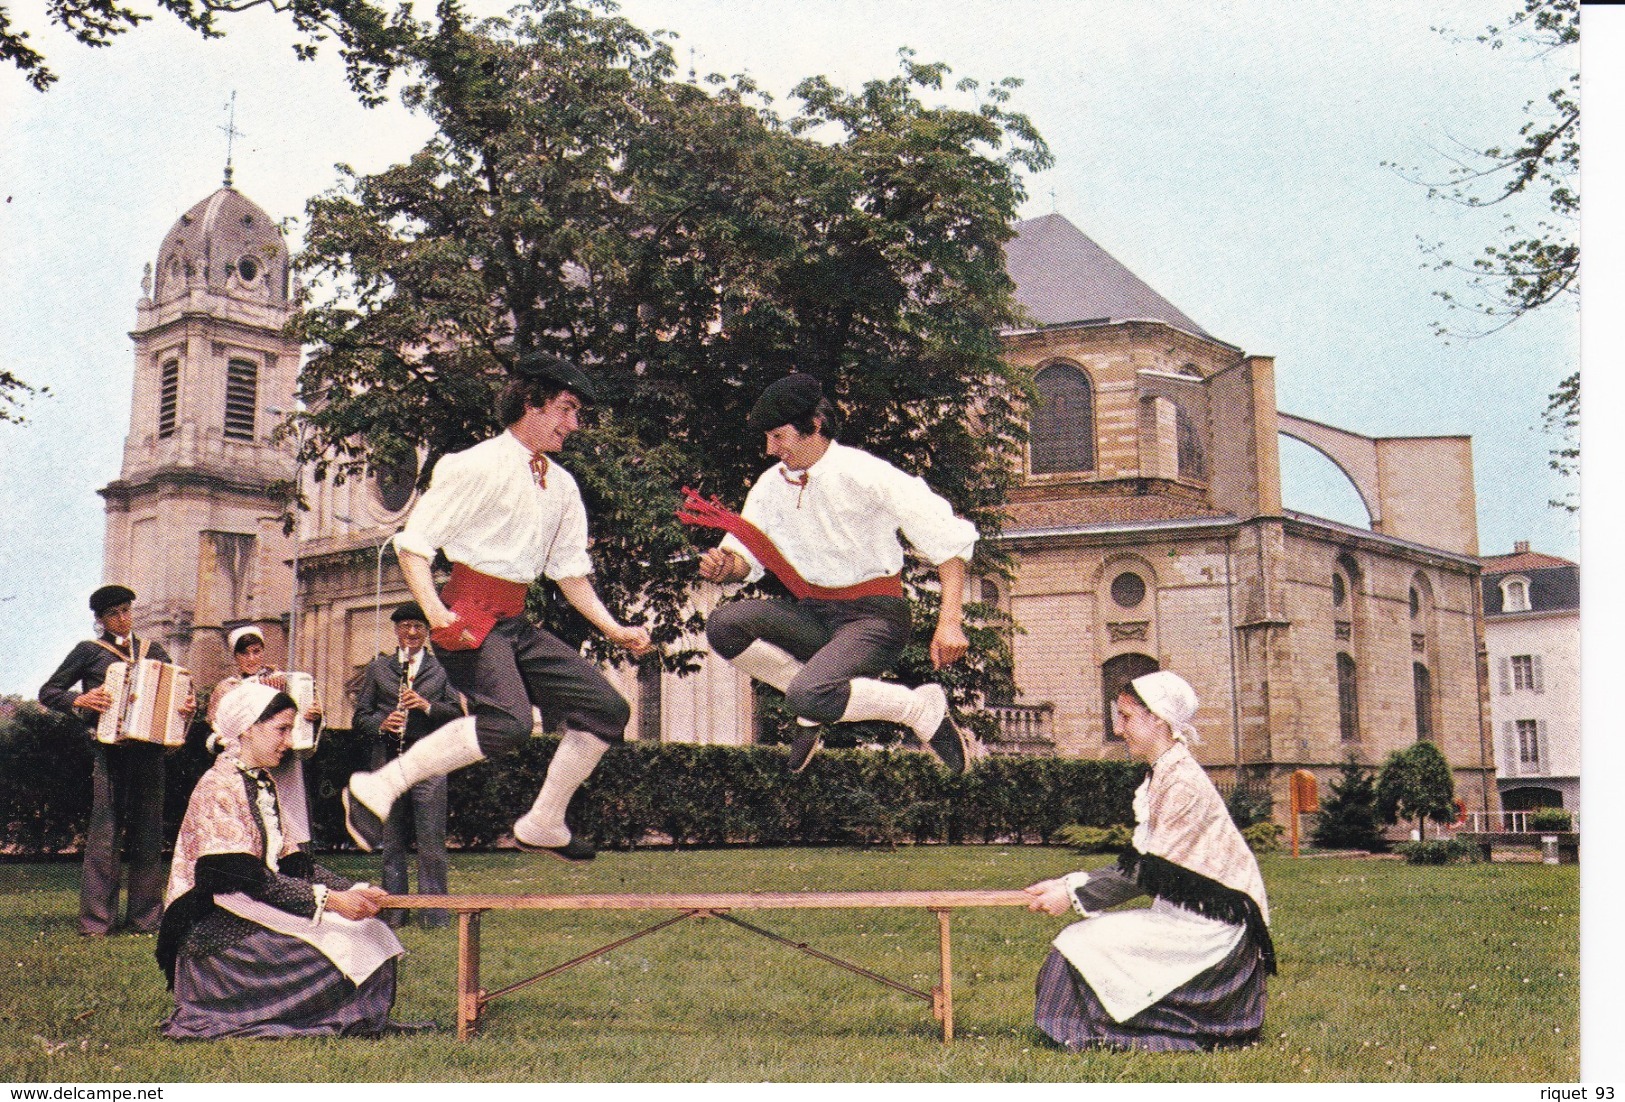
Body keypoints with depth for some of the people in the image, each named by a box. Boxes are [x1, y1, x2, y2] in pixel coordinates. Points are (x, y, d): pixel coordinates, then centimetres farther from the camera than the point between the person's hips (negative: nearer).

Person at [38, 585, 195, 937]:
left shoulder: (154, 652, 18)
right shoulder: (89, 651, 8)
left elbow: (178, 689, 20)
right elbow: (48, 692, 7)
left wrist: (188, 705, -2)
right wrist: (80, 700, -11)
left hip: (149, 748, 3)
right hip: (108, 749, -3)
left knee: (148, 830, 3)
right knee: (105, 829, -7)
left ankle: (146, 917, 7)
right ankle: (96, 918, -3)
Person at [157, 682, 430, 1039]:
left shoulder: (266, 785, 14)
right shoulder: (218, 788, -14)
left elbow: (293, 862, 11)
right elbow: (246, 880, -22)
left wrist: (352, 890, -4)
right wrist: (328, 900, -26)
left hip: (259, 911, 9)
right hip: (221, 931, -9)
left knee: (370, 933, -9)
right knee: (331, 951, -24)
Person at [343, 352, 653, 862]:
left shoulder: (562, 486, 15)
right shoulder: (478, 466, -9)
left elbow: (570, 570, 20)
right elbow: (413, 542, -11)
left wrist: (613, 629, 9)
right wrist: (436, 613, -26)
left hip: (516, 623, 8)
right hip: (469, 617, -8)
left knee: (606, 708, 1)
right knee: (508, 721, -29)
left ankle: (543, 824, 13)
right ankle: (377, 788, -18)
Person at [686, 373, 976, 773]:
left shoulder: (865, 474, -14)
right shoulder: (771, 485, 6)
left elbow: (950, 538, -15)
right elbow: (748, 556, 10)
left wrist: (950, 623, -24)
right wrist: (726, 566, -16)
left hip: (874, 617, -6)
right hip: (814, 615, 6)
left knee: (809, 697, -31)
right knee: (723, 626, -17)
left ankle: (923, 707, -6)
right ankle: (814, 707, 2)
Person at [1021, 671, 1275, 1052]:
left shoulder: (1183, 783, -18)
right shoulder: (1163, 777, 12)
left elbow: (1148, 873, -19)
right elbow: (1140, 867, 13)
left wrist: (1075, 894, -14)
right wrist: (1070, 882, 6)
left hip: (1206, 928, -10)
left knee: (1082, 945, -14)